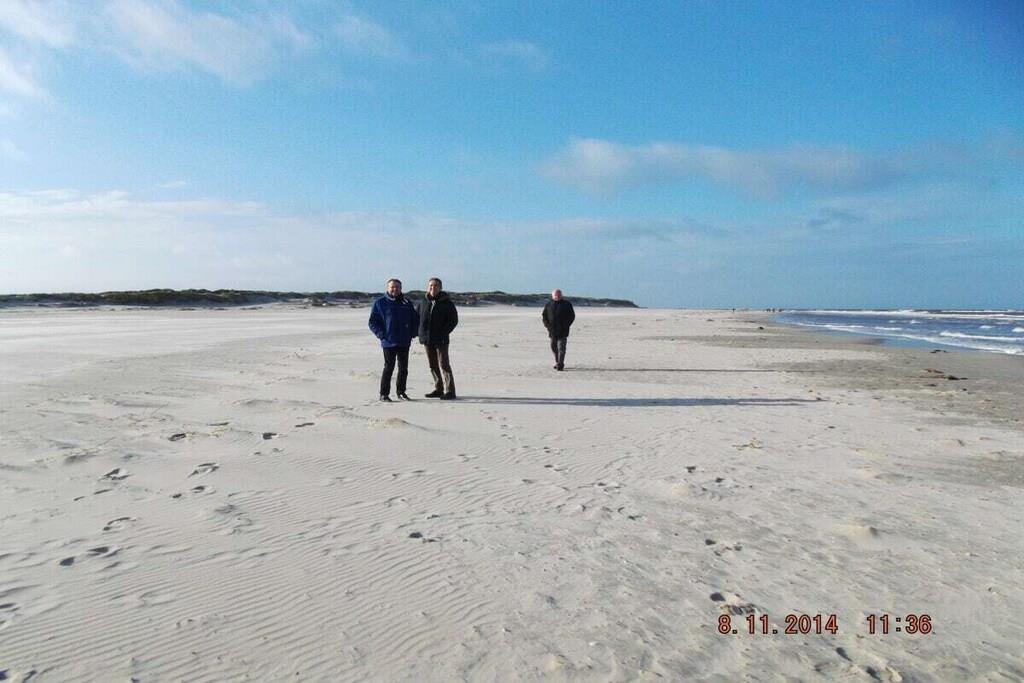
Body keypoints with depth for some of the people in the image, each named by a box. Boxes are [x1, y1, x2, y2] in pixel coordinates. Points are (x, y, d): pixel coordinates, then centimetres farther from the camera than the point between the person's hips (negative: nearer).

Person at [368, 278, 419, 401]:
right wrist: (382, 335, -11)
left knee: (404, 368, 9)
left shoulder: (407, 303, 10)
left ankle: (401, 391, 21)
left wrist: (412, 334, 6)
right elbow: (373, 322, -1)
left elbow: (415, 319, 18)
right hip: (389, 342, -4)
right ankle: (384, 394, 6)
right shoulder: (380, 303, -1)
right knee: (389, 368, -3)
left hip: (404, 342, 4)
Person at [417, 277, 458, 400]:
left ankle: (449, 391, -4)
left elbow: (454, 320, -4)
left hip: (441, 340, -5)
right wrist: (421, 332, 6)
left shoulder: (447, 302, -4)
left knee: (443, 364, -7)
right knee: (433, 366, 10)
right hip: (427, 339, 5)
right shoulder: (423, 302, 9)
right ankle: (439, 389, 19)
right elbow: (418, 317, 19)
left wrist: (443, 333, -12)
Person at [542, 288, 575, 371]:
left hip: (562, 331, -4)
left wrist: (566, 325, -7)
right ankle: (557, 362, 28)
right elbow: (543, 316, 13)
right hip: (552, 331, 4)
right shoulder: (548, 305, 9)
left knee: (561, 348, -10)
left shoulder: (567, 304, 2)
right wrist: (547, 325, -2)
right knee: (554, 347, 12)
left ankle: (560, 365, -10)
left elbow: (572, 316, 4)